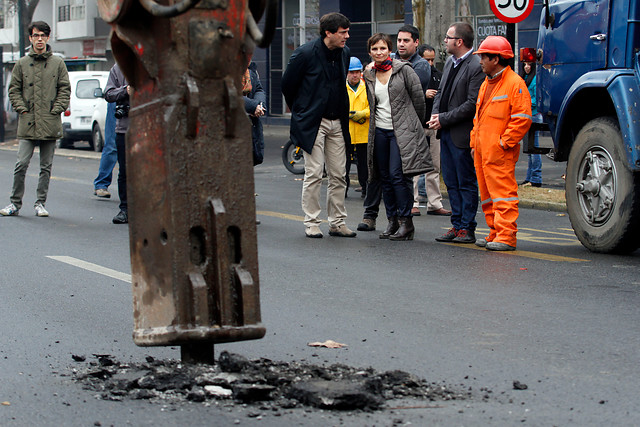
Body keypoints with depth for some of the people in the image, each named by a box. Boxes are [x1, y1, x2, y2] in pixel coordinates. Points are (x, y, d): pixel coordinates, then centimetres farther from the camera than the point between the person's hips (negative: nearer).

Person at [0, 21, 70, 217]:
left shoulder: (58, 63, 6)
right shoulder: (22, 64, 7)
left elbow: (65, 89, 6)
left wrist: (56, 110, -4)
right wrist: (22, 109, -3)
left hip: (50, 124, 0)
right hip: (27, 123, 0)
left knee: (46, 166, 5)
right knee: (21, 164, -5)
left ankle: (40, 203, 13)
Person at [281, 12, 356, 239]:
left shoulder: (344, 53, 7)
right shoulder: (305, 53, -12)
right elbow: (287, 85, -1)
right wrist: (300, 111, 9)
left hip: (337, 123, 6)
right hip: (312, 123, -6)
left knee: (338, 175, 5)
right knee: (314, 174, -6)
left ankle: (337, 223, 12)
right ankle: (311, 223, 2)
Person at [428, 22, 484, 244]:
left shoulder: (476, 67, -15)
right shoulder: (449, 63, 13)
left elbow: (472, 104, -19)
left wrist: (444, 119, -15)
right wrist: (435, 115, 3)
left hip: (462, 134, -9)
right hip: (446, 133, 9)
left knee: (466, 183, 0)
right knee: (451, 183, 12)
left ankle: (467, 228, 5)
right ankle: (457, 225, 19)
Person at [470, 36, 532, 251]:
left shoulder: (515, 84, -9)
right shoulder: (486, 84, 20)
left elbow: (522, 118, -15)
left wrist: (504, 142, -16)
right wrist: (474, 143, 19)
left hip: (500, 153, -10)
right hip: (482, 152, 10)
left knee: (503, 193, -10)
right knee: (487, 194, 12)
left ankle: (506, 236, -11)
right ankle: (495, 233, 19)